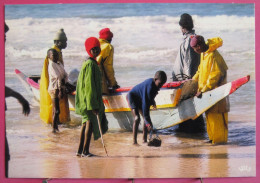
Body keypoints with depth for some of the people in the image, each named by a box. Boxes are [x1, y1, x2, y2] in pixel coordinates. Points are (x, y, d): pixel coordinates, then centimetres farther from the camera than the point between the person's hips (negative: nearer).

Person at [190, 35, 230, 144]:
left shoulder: (213, 56, -23)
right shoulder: (203, 54, 7)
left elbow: (214, 77, -24)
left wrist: (203, 91, -23)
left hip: (216, 89, -9)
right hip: (207, 88, 10)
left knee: (216, 114, -5)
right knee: (209, 114, 15)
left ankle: (220, 139, 2)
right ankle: (213, 137, 24)